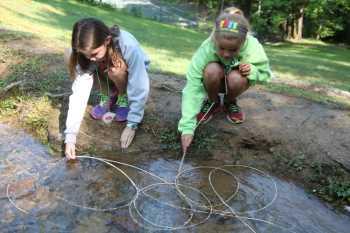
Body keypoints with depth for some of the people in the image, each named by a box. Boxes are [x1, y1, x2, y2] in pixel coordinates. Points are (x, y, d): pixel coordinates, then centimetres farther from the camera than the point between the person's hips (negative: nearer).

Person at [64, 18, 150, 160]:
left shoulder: (129, 46, -39)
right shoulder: (87, 53, -28)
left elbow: (140, 89, -35)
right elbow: (79, 93, -31)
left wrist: (132, 125, -35)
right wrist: (70, 136, -37)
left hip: (134, 74, -3)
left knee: (115, 70, -35)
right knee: (92, 71, -27)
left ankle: (124, 99, -7)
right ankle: (109, 97, -1)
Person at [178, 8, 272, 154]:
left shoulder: (253, 48, -31)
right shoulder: (206, 49, -35)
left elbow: (265, 74, -11)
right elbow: (192, 87, -37)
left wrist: (253, 70, -36)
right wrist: (187, 127, -46)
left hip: (237, 78, 1)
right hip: (215, 80, -1)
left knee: (236, 79, -35)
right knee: (212, 70, -36)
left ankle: (230, 103, 0)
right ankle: (213, 103, -5)